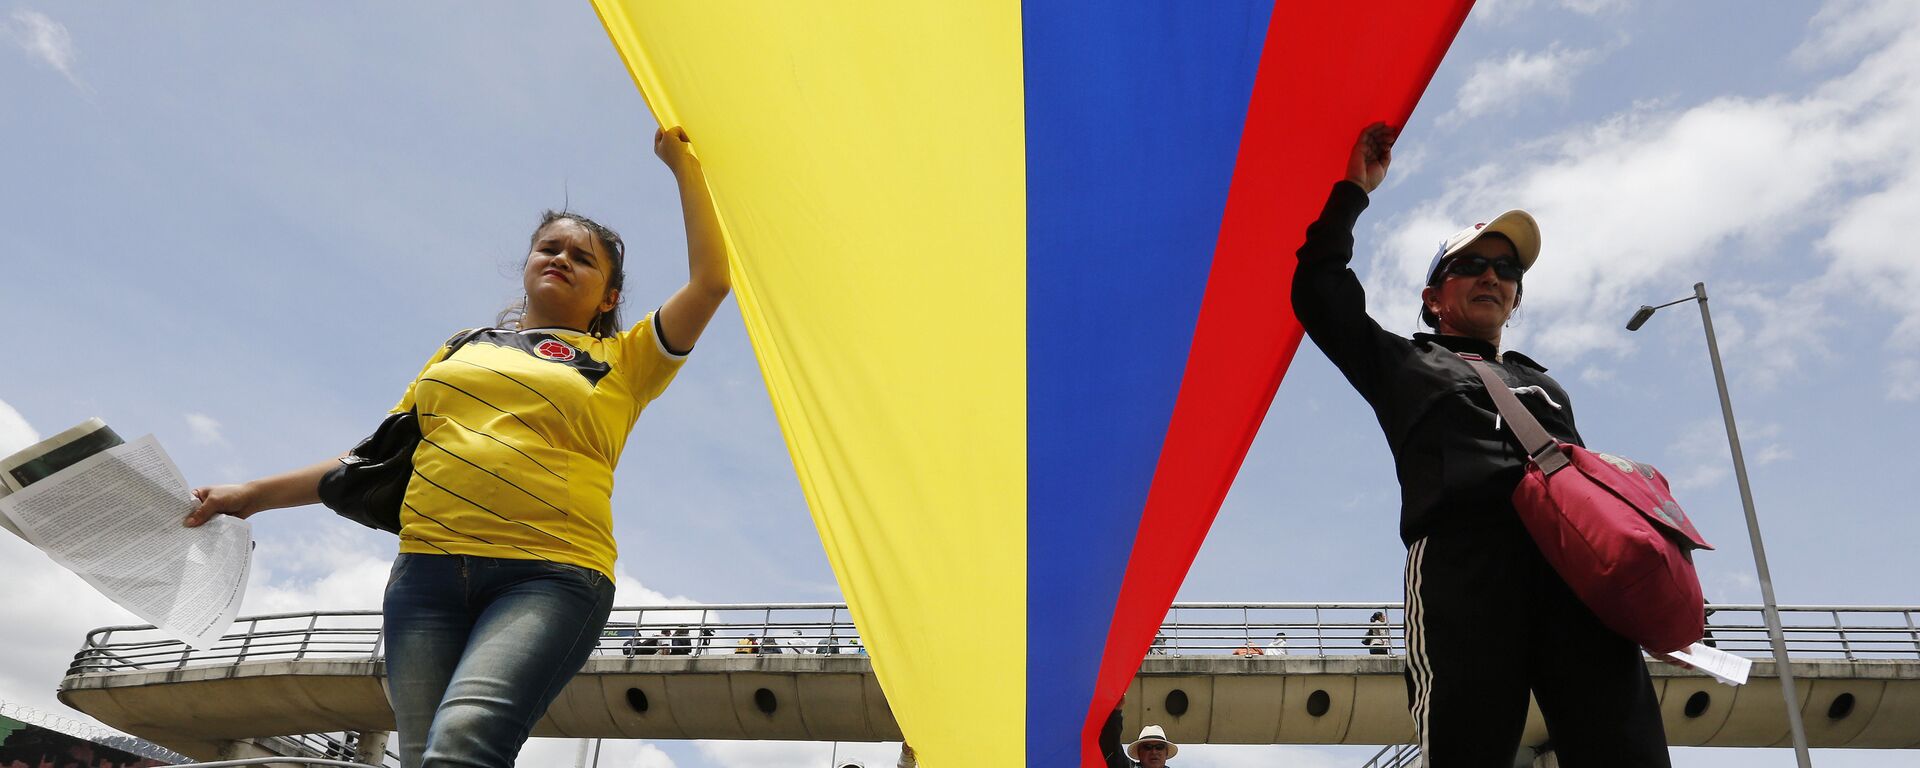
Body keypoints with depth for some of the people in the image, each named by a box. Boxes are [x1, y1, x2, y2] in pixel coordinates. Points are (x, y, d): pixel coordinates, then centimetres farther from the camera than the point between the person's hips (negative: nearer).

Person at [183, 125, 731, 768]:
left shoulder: (621, 361, 16)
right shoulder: (460, 352, 26)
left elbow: (710, 281, 7)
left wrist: (683, 165, 13)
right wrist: (256, 494, 21)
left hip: (550, 577, -4)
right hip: (428, 574, 4)